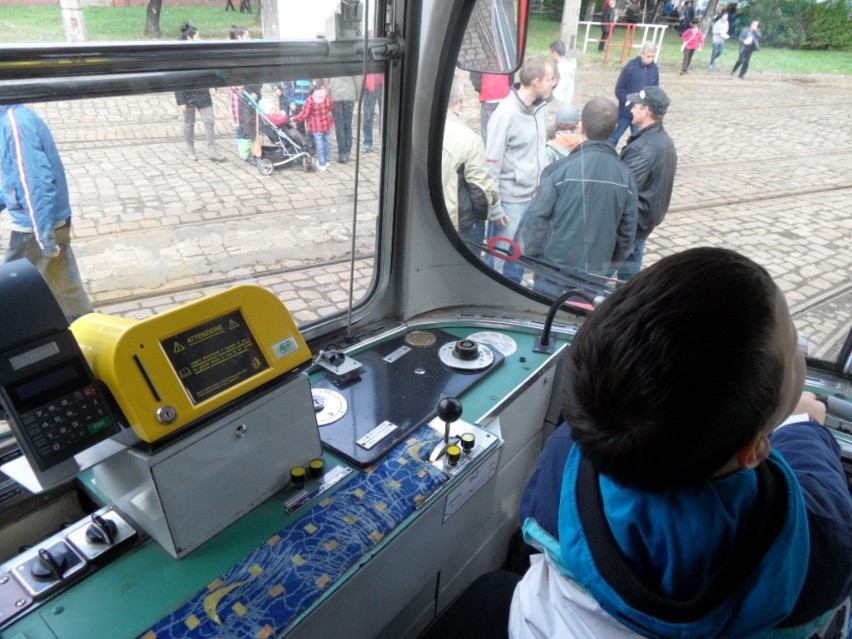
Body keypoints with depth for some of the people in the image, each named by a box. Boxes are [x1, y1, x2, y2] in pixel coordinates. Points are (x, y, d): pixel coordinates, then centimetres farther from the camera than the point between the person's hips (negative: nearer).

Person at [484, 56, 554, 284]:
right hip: (511, 199, -6)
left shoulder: (541, 107, 5)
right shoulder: (506, 113, -16)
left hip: (534, 195, 6)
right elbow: (492, 162, -14)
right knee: (499, 256, 8)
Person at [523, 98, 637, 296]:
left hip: (555, 275, -3)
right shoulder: (625, 176, -2)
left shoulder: (559, 170, -15)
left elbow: (537, 219, -12)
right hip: (598, 278, 3)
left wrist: (532, 257, 4)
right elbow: (627, 230, 5)